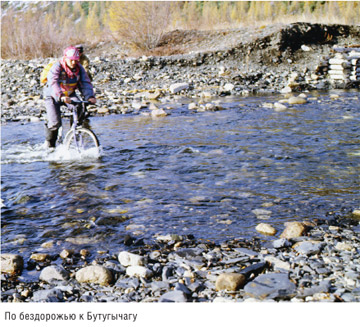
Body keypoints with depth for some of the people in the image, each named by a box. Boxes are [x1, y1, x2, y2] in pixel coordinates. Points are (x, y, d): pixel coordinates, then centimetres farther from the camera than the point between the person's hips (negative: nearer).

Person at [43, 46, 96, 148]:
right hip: (53, 96, -4)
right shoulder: (57, 67, -23)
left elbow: (85, 83, -16)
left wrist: (90, 96, -35)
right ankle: (49, 143, 13)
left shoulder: (79, 68, -9)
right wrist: (61, 96, -57)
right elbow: (53, 83, -39)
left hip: (69, 95, 4)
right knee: (55, 123, -17)